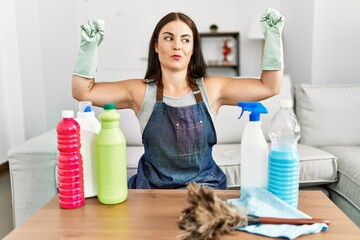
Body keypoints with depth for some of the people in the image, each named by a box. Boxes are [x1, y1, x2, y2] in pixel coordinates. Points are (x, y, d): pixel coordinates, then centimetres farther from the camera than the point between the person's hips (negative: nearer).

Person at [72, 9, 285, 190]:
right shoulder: (141, 92, -1)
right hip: (152, 189, 0)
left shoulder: (211, 88, 0)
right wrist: (89, 46, -13)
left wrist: (273, 35, -3)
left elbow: (270, 87, 2)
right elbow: (82, 92, -3)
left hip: (205, 187, 1)